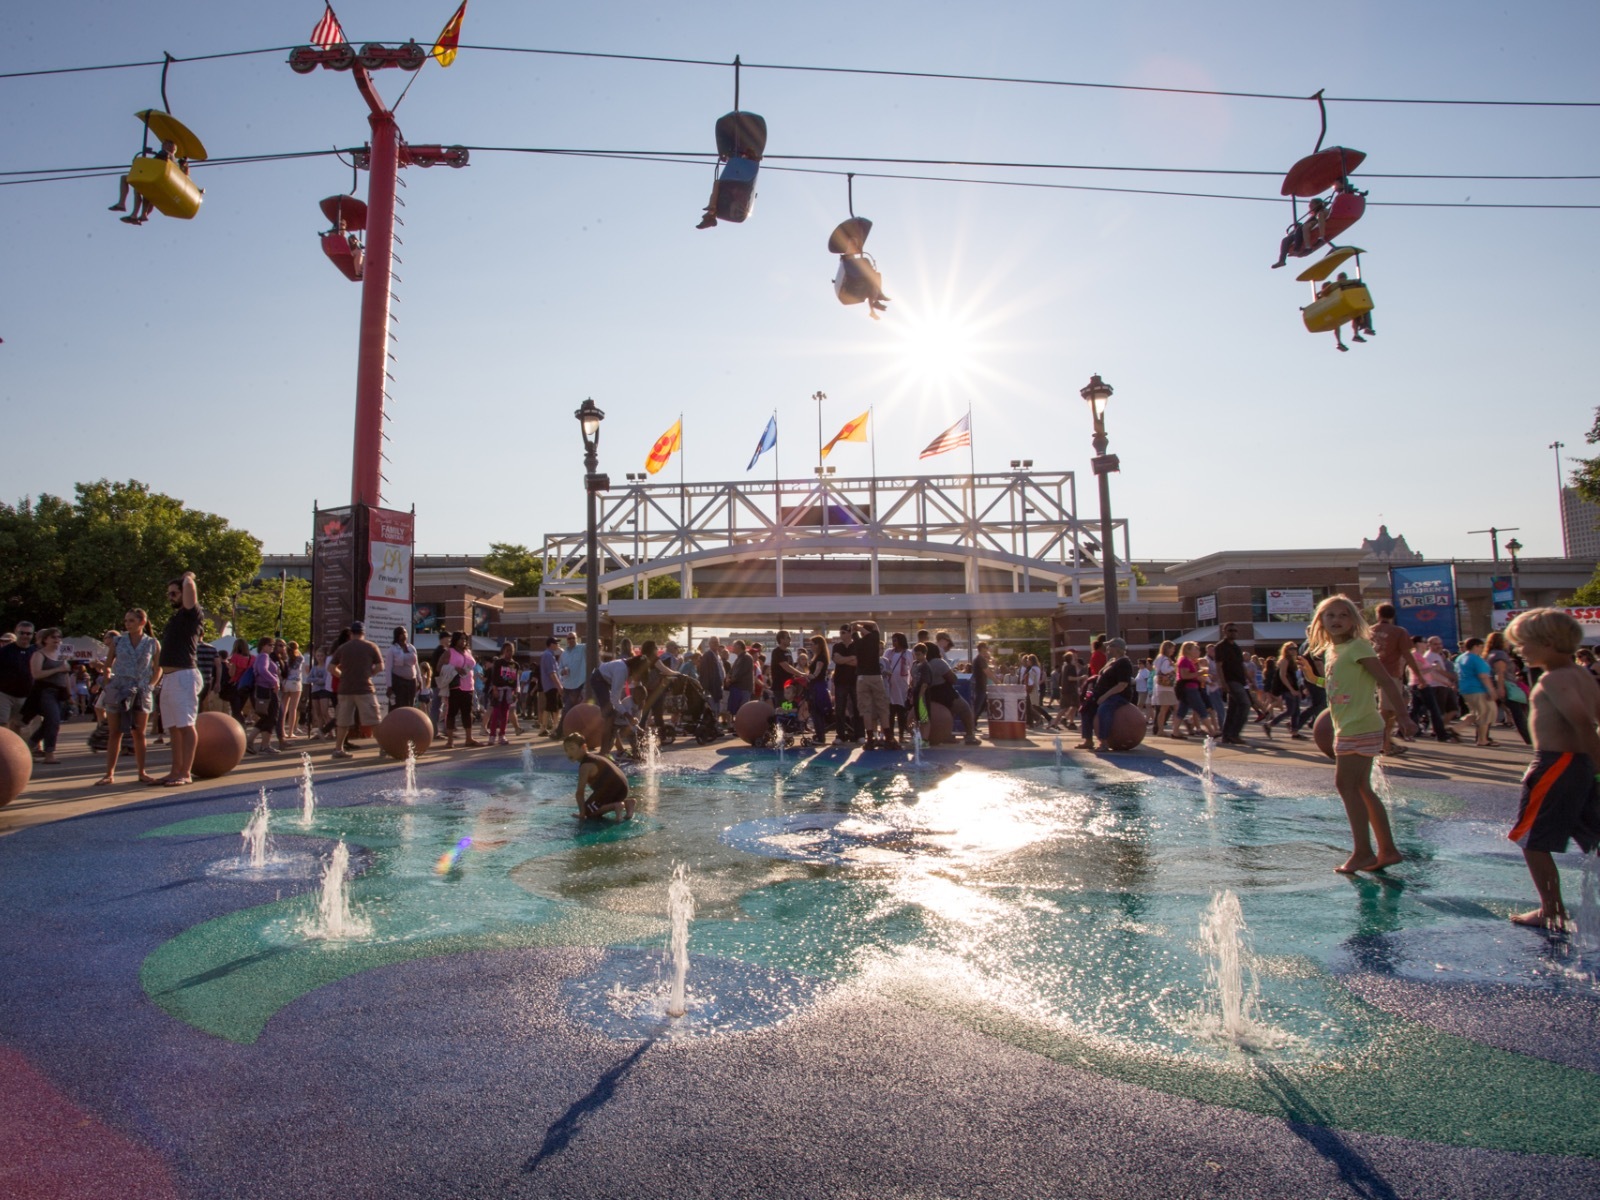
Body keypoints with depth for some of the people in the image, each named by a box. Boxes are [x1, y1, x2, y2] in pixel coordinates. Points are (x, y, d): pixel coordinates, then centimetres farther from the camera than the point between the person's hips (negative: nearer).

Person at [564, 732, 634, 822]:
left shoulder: (585, 765, -7)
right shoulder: (594, 758, 23)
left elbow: (580, 792, -11)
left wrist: (582, 814, -8)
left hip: (611, 788, -9)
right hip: (622, 787, 9)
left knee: (589, 810, 0)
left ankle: (615, 806, -17)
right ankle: (625, 802, 13)